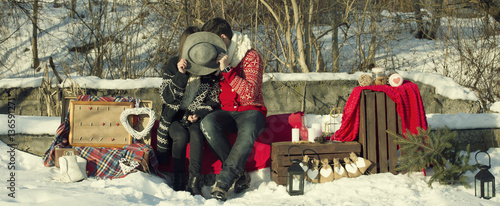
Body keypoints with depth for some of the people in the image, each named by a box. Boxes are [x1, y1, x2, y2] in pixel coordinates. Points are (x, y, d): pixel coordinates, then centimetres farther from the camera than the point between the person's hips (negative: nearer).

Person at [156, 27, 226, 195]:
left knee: (195, 134, -31)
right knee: (181, 136, -30)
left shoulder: (212, 71, -3)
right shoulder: (173, 65, -6)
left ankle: (194, 181, -29)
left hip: (197, 118, 0)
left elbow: (213, 100, 6)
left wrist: (199, 114, -12)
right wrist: (181, 75, -24)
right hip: (174, 118, 0)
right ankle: (179, 180, -17)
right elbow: (167, 97, -12)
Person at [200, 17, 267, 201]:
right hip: (225, 112, 4)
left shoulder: (251, 56, -6)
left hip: (250, 110, -4)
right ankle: (240, 175, -25)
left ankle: (223, 182, -32)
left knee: (247, 131, -39)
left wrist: (227, 70, -23)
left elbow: (250, 93, -17)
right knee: (207, 123, -31)